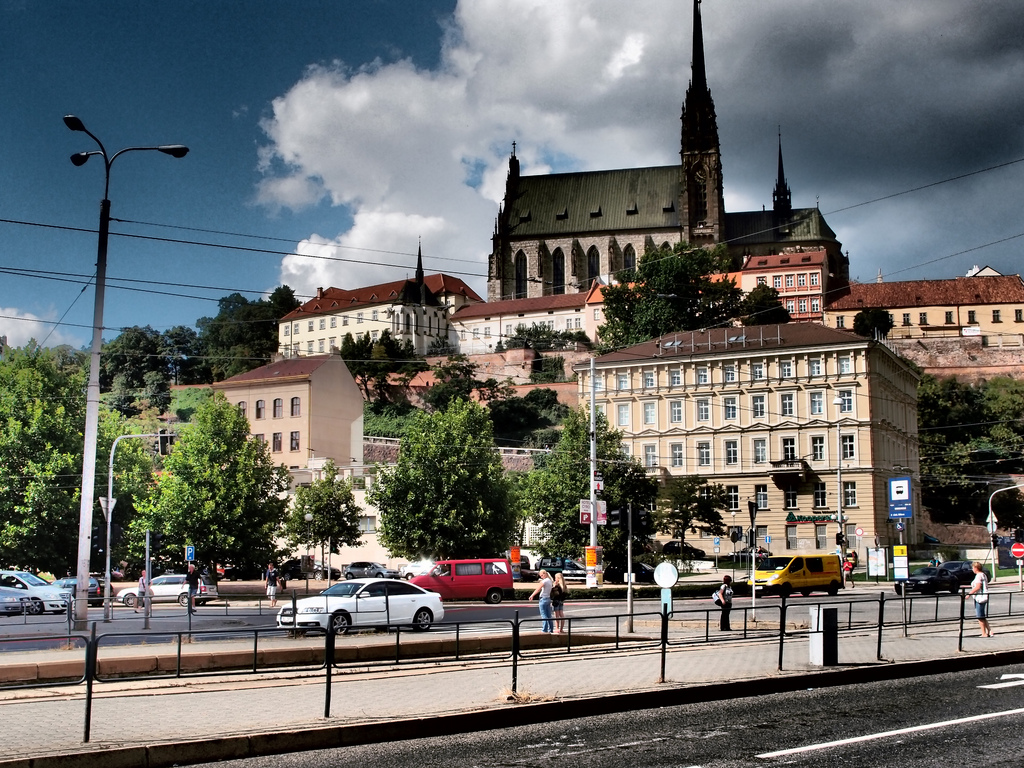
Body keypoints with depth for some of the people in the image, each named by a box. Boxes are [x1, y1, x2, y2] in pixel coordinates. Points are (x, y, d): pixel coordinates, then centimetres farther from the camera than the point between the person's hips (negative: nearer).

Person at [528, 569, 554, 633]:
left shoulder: (544, 581, -14)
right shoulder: (550, 581, 11)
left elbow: (537, 590, -13)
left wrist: (532, 596, -5)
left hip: (543, 599, -8)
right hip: (548, 599, 8)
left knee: (544, 616, -5)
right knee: (549, 615, 11)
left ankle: (544, 630, -6)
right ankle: (551, 630, 14)